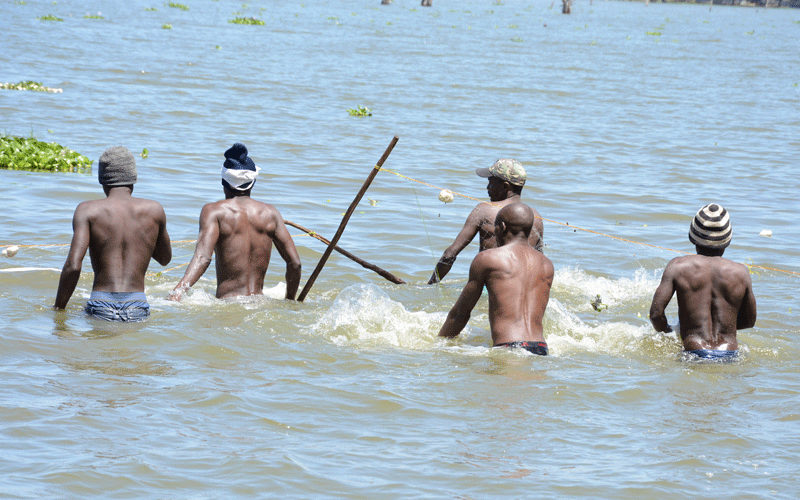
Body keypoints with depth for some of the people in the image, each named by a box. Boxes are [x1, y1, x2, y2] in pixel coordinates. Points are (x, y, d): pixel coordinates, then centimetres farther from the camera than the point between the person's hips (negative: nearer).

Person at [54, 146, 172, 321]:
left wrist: (58, 309, 0)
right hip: (137, 309, 1)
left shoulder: (87, 210, 2)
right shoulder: (154, 210, 9)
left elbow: (73, 266, -9)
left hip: (101, 309, -1)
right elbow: (165, 259, 26)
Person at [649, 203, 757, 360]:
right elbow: (749, 321, 18)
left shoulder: (678, 266, 1)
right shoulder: (741, 273, 7)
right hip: (730, 357, 2)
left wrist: (667, 335, 16)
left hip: (695, 354, -2)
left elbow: (656, 314, -4)